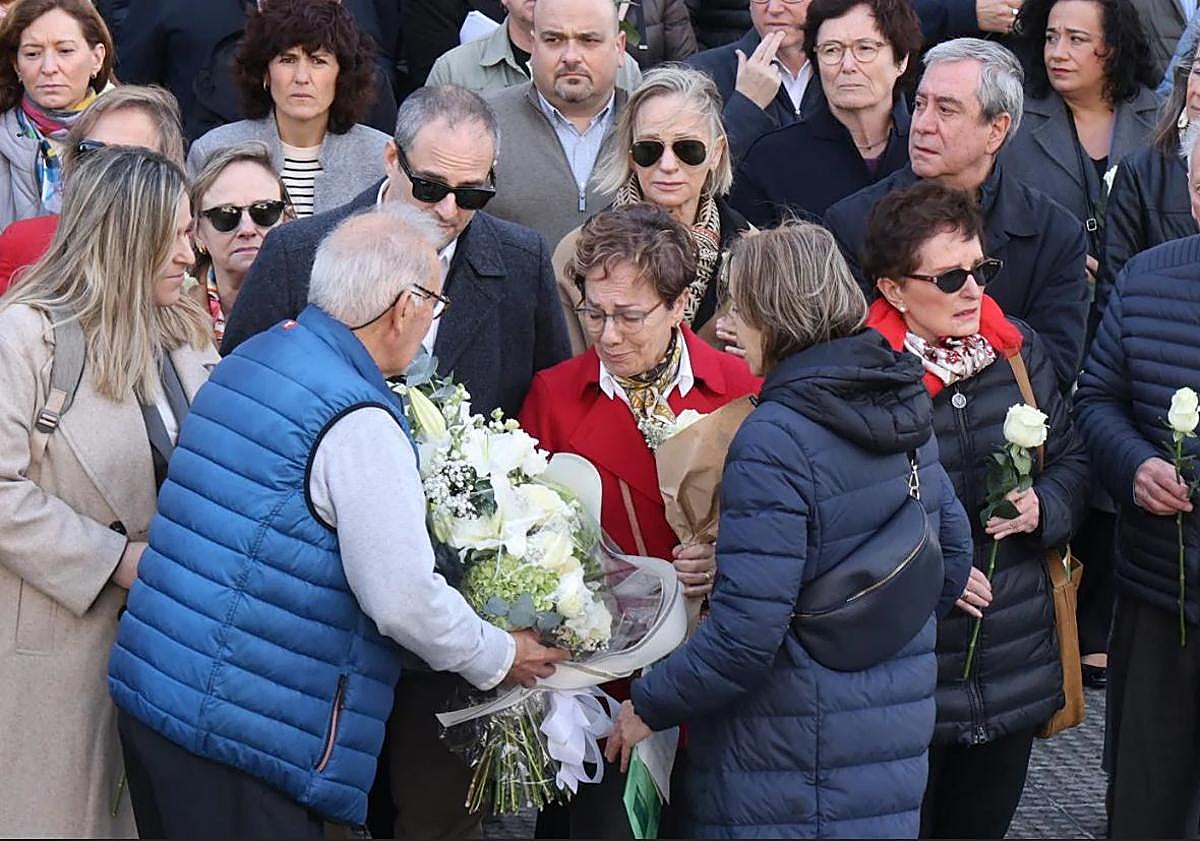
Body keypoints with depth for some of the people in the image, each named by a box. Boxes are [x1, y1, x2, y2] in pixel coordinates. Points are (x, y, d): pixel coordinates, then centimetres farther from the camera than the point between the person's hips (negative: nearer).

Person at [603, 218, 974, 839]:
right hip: (897, 740, 8)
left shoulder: (774, 443, -21)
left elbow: (744, 636, -25)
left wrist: (647, 707, -11)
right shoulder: (905, 409, 4)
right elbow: (953, 560, 14)